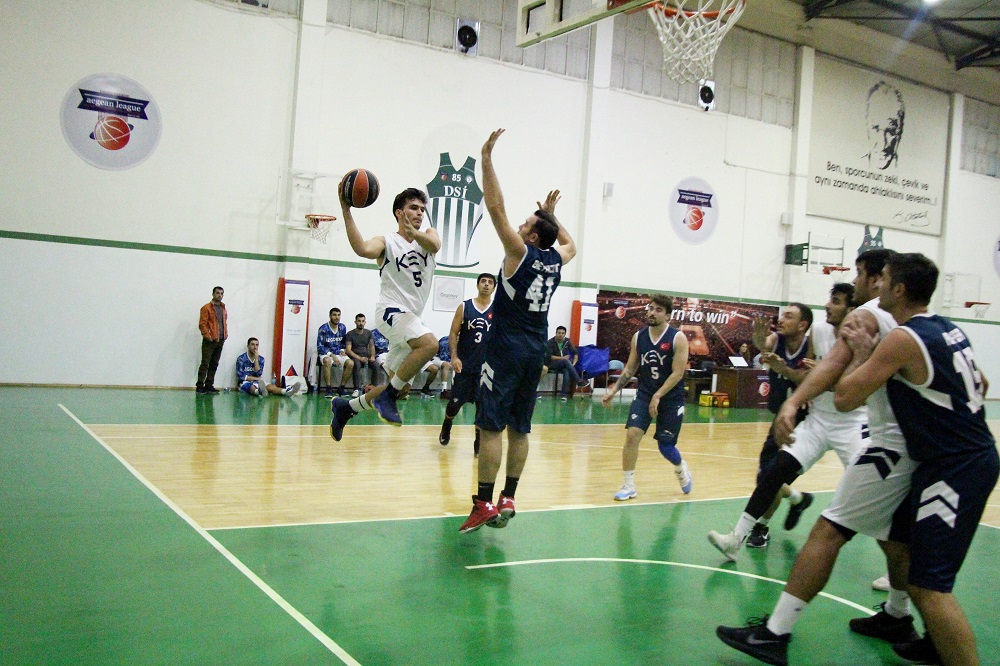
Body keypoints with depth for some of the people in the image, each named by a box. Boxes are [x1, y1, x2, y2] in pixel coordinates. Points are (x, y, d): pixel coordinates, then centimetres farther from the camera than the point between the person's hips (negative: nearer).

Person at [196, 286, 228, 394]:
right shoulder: (206, 308, -4)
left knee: (214, 364, 8)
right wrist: (207, 336, -16)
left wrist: (225, 334, 10)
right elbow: (202, 324, -9)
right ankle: (200, 385, -3)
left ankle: (209, 385, 14)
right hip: (210, 341, -6)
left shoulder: (223, 308, 16)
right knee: (205, 363, -6)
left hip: (220, 341, 6)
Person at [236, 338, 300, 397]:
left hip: (257, 382, 5)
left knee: (271, 386, -25)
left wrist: (256, 359, -15)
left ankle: (286, 391, -54)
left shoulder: (261, 359, 4)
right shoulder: (241, 358, -7)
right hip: (245, 382, -5)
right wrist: (256, 379, -12)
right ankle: (259, 391, -77)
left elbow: (258, 374, -9)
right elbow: (241, 376, -13)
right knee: (252, 387, -40)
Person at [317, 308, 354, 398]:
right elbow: (320, 347, -9)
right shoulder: (323, 329, -9)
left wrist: (342, 350, 0)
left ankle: (341, 387, -11)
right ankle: (329, 388, -30)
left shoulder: (342, 327, 6)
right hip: (326, 354, -4)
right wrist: (332, 355, -19)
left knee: (350, 363, -25)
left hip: (338, 354, 4)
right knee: (327, 361, -39)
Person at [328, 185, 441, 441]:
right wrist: (346, 211, -31)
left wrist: (414, 233, -36)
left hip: (411, 316, 6)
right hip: (392, 309, -6)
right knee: (430, 344, -33)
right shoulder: (386, 242, 0)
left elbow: (434, 245, -14)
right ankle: (388, 394, -21)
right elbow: (362, 249, -23)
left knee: (399, 386, 10)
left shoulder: (428, 234, 12)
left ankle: (346, 407, 26)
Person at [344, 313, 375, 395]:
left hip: (366, 356, 3)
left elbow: (372, 346, 13)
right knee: (357, 364, -38)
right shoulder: (350, 334, -1)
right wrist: (360, 358, -21)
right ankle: (357, 389, -36)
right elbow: (348, 350, -8)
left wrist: (372, 356, -8)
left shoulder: (368, 333, 12)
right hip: (355, 357, -3)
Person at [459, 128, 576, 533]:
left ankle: (484, 505, -6)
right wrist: (552, 214, 36)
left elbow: (496, 207, -13)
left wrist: (487, 158, -10)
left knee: (491, 427, -5)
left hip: (508, 348, -7)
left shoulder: (521, 252, -10)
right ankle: (508, 500, 14)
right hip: (535, 351, 7)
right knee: (519, 429, 10)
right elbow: (570, 243, 32)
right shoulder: (557, 259, 7)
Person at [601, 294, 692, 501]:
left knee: (665, 445, 3)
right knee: (632, 434, -16)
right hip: (644, 394, 3)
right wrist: (614, 390, -2)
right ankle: (629, 485, -3)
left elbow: (677, 373, -16)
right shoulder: (638, 337, 1)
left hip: (671, 398, -3)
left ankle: (681, 468, 39)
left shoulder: (677, 338, -11)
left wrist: (658, 396, -23)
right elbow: (630, 369, 9)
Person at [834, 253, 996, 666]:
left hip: (954, 469, -10)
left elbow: (845, 399, -18)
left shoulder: (904, 339, -17)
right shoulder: (948, 329, 10)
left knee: (930, 586, -10)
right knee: (898, 536, 23)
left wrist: (862, 354, -4)